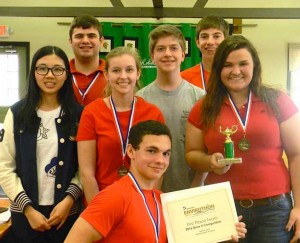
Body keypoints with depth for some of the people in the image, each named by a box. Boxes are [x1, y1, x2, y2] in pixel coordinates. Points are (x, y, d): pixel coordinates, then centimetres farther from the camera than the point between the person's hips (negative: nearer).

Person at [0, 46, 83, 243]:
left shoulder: (78, 114, -1)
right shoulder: (17, 113, 0)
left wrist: (69, 199, -13)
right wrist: (28, 208, -9)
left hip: (68, 212, 0)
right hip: (25, 213, 1)